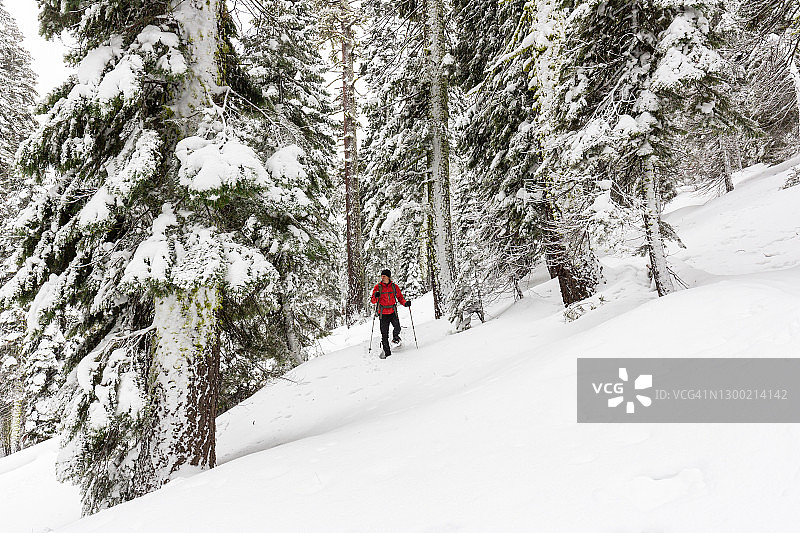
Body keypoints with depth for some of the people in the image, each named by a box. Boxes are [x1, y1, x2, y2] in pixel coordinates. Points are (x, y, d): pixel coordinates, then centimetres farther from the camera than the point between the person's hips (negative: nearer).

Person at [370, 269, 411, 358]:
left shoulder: (394, 286, 4)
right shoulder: (378, 287, 1)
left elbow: (400, 297, 11)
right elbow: (373, 301, -2)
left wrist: (405, 303, -9)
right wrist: (376, 297, -24)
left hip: (393, 312, 0)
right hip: (383, 313, 0)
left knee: (397, 328, -20)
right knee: (384, 334, -1)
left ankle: (395, 338, 14)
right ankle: (387, 351, 14)